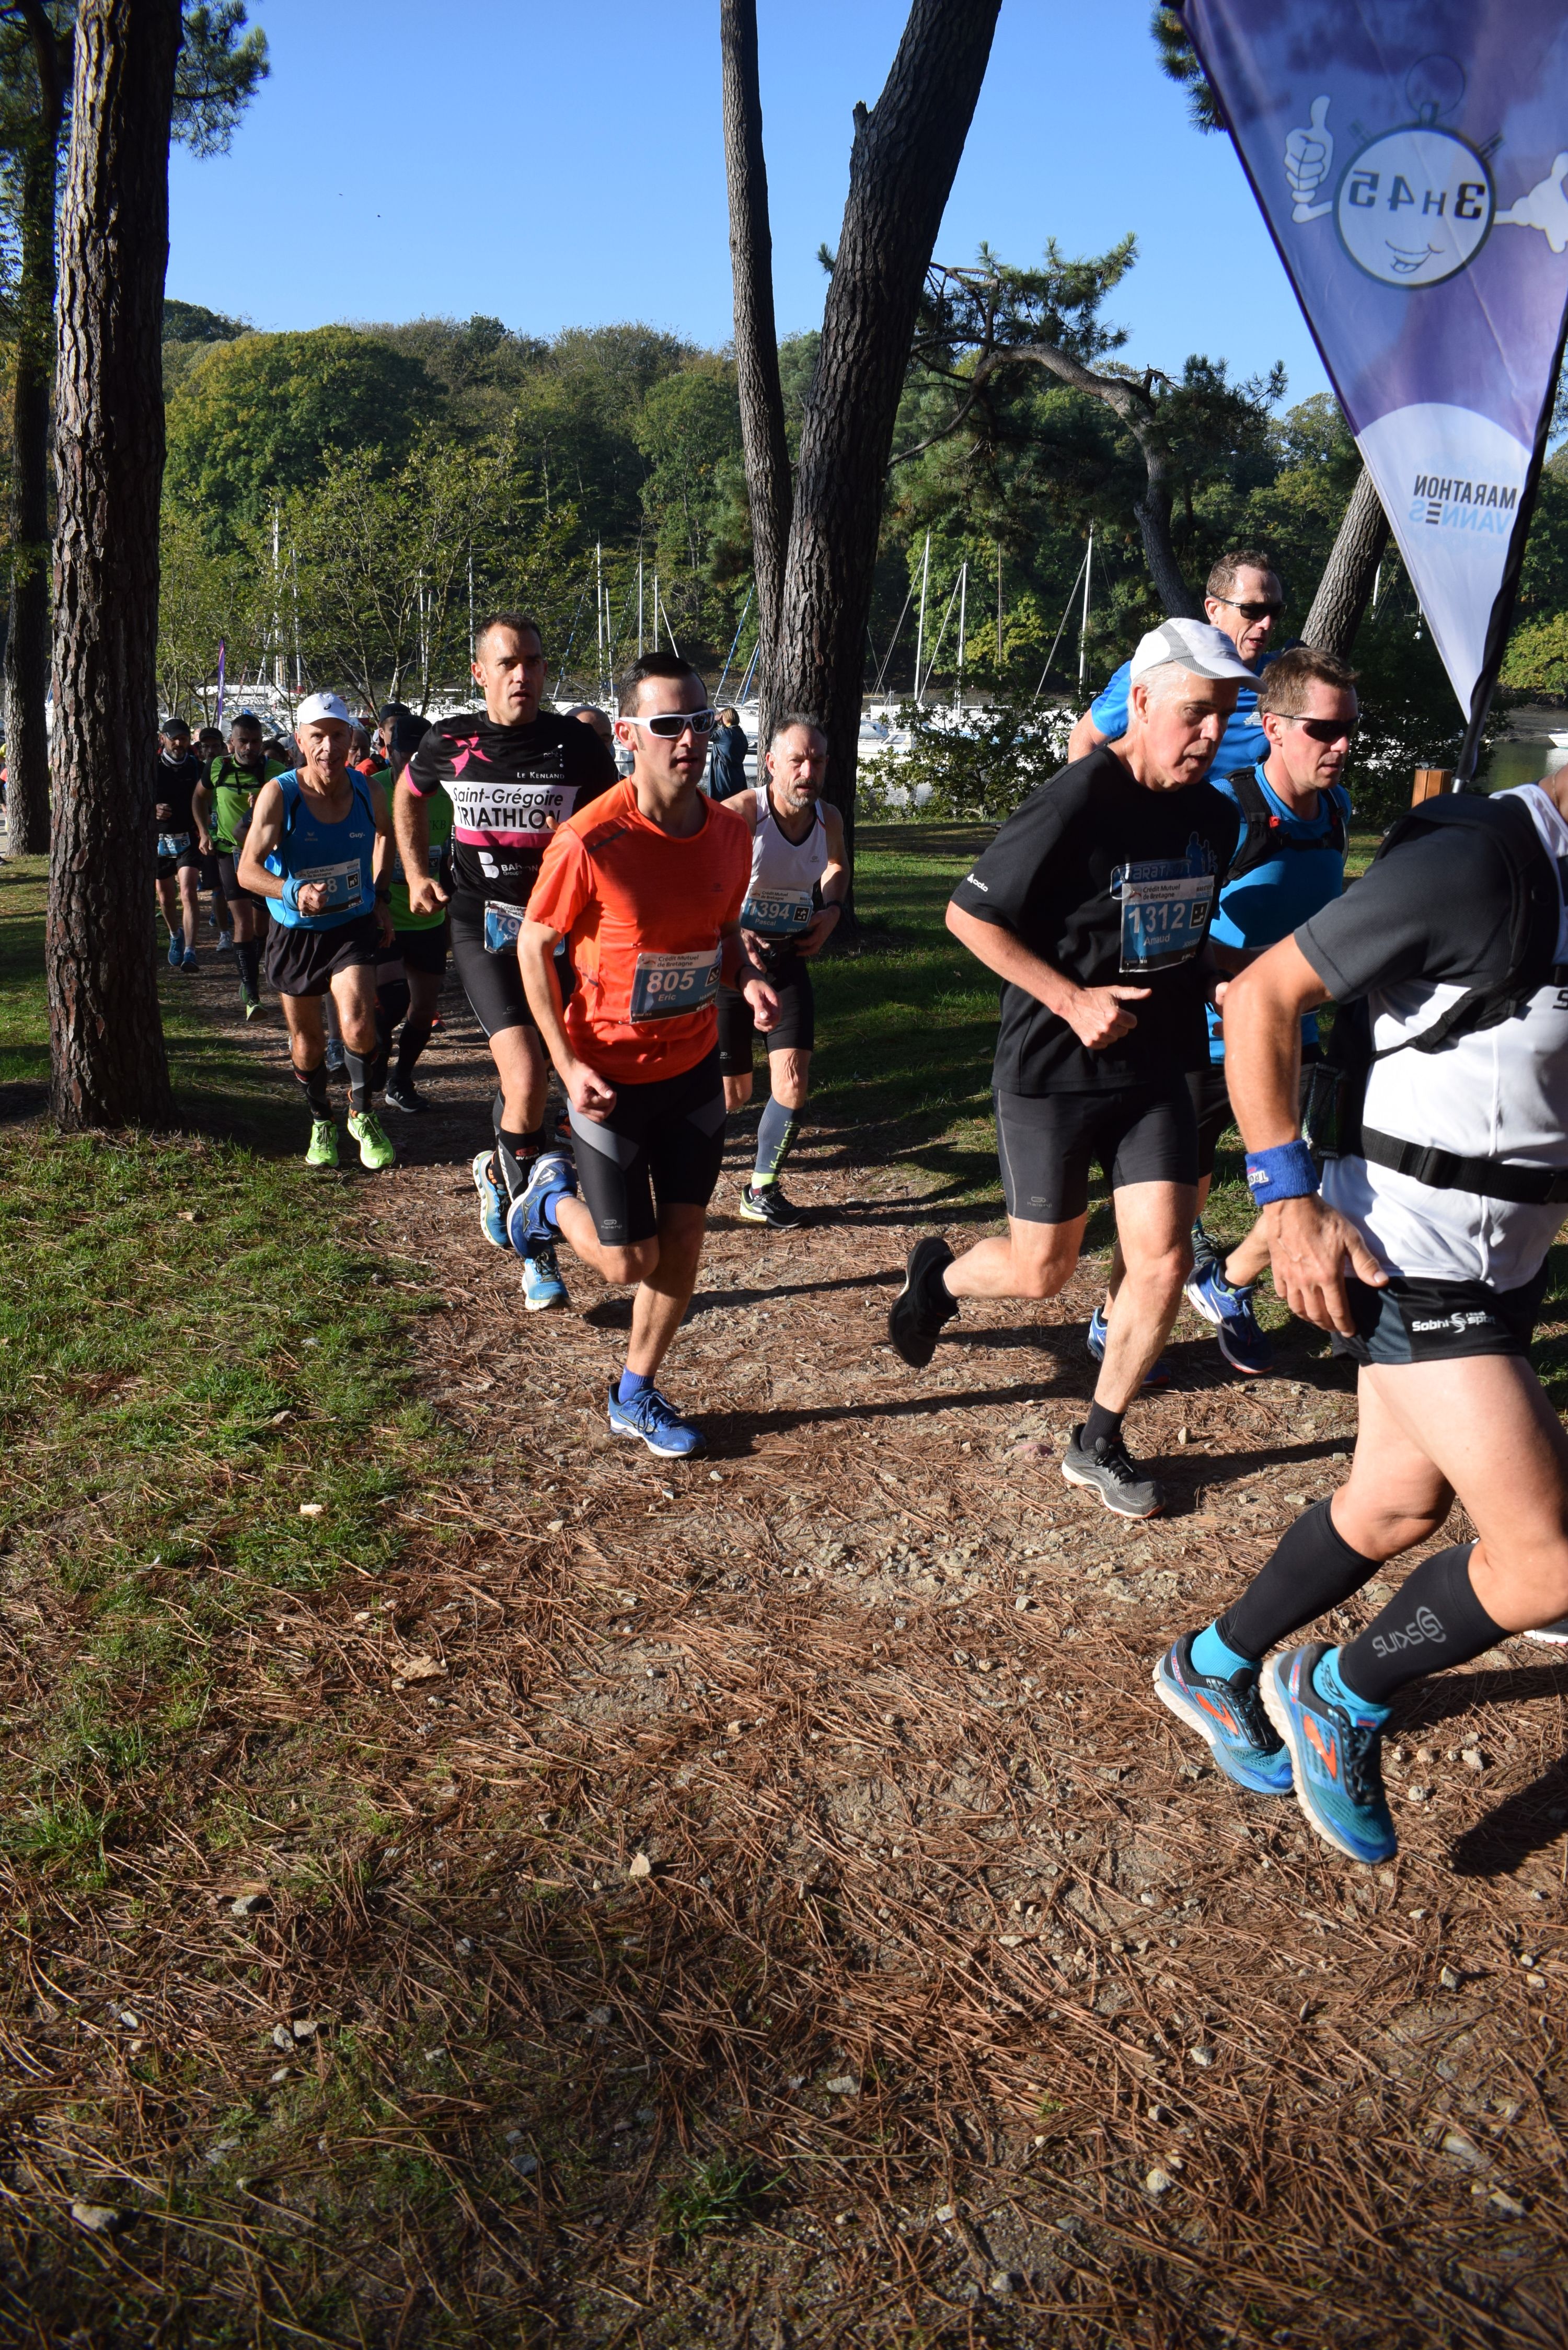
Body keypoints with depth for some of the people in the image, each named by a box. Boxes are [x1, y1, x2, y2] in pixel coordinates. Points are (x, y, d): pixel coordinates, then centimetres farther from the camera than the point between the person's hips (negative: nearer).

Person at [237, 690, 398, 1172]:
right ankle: (321, 1121, 37)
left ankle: (362, 1114, 7)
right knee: (307, 1042, 11)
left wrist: (381, 896, 12)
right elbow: (248, 869, -25)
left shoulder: (369, 793, -8)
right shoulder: (279, 794, -17)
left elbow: (385, 833, 16)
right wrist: (293, 892, -44)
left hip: (354, 926, 0)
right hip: (295, 932, 0)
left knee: (359, 1027, -20)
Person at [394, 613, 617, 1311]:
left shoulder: (576, 744, -4)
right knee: (528, 1077, -19)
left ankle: (498, 1171, 48)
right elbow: (407, 794, 20)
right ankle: (536, 1247, -5)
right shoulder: (448, 743, -2)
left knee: (519, 1071, 14)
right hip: (481, 924, -2)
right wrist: (416, 873, 14)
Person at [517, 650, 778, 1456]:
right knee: (631, 1262, 1)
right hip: (610, 1075, -5)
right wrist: (567, 1064, -17)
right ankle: (554, 1194, 34)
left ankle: (637, 1396, 27)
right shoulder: (590, 842, -21)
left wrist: (748, 980, -11)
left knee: (683, 1238, 8)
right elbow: (534, 947, -10)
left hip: (694, 1065, 5)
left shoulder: (728, 834, -5)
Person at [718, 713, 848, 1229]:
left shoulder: (829, 819, -3)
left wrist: (831, 909, 1)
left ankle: (762, 1192, 13)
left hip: (789, 956, 4)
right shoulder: (739, 814, -21)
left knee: (793, 1081, -8)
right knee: (732, 1095, 6)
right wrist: (729, 929, -37)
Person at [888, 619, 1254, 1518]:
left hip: (1155, 1065, 6)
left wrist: (1221, 975, 0)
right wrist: (1073, 1000, -19)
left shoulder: (1214, 814, 3)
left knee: (1166, 1259, -1)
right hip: (1052, 1071, -5)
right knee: (1042, 1273, 5)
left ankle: (1099, 1443, 19)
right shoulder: (1075, 805, -19)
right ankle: (938, 1274, 40)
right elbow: (968, 915, -15)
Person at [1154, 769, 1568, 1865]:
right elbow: (1262, 994, -19)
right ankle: (1341, 1696, 16)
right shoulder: (1473, 863, -20)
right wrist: (1289, 1198, -22)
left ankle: (1214, 1666, 39)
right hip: (1409, 1266, -9)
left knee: (1401, 1503, 20)